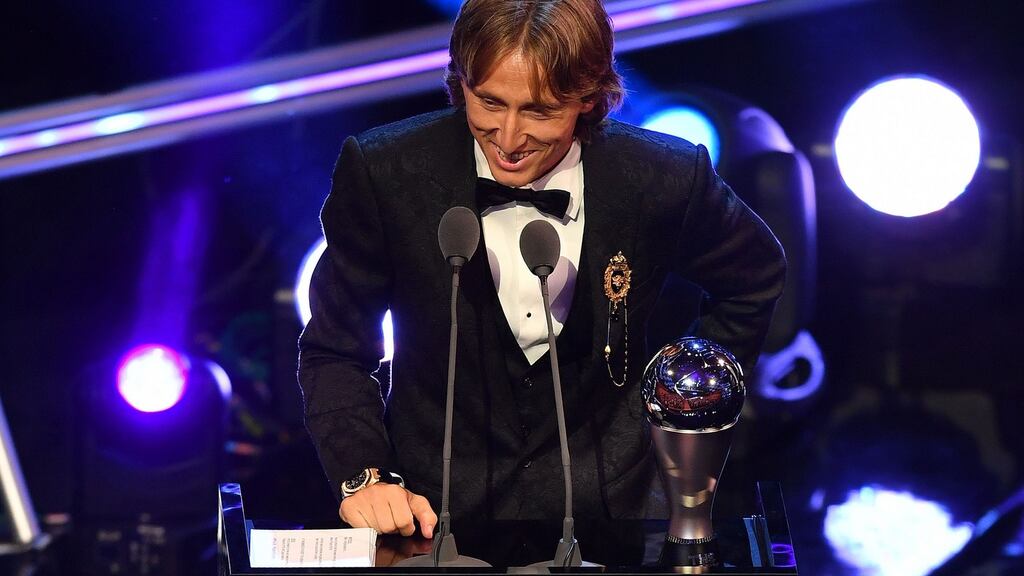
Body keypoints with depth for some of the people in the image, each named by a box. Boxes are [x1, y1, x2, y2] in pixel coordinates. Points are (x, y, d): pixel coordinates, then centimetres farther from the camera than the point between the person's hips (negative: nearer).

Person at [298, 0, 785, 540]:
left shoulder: (665, 178, -8)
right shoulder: (382, 173, -9)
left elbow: (755, 277, 14)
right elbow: (335, 351, 1)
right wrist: (362, 477, -14)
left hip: (605, 507, 1)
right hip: (433, 509, -1)